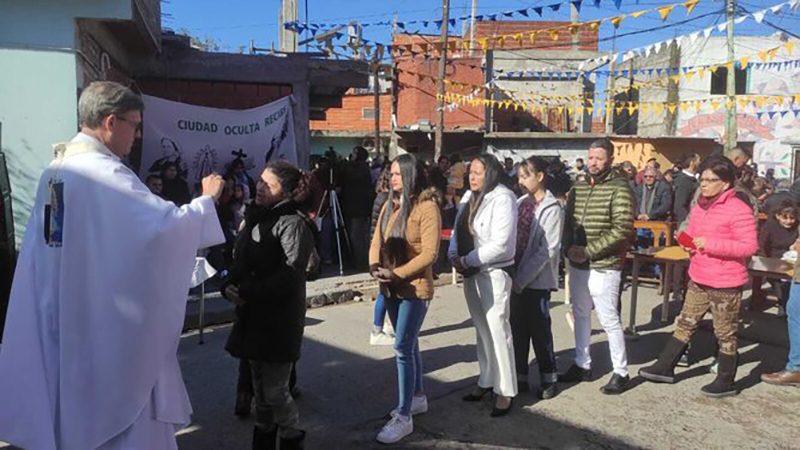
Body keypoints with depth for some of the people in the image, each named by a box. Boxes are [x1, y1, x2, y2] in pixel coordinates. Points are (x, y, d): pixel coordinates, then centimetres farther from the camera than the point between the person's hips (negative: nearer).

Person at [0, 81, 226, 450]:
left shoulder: (55, 169, 7)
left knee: (80, 400, 22)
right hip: (110, 318, -9)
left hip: (67, 316, 9)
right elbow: (166, 224, -29)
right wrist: (207, 199, -14)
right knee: (125, 402, 6)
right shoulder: (104, 172, -22)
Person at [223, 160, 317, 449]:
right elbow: (240, 261, 13)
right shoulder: (256, 217, 12)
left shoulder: (293, 223, -14)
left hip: (279, 319, -7)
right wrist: (229, 286, -7)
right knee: (260, 386, 19)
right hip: (253, 316, 7)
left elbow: (290, 275, -23)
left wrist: (245, 291, -19)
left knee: (275, 390, 2)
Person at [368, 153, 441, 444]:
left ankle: (404, 417, 2)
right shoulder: (390, 204, 9)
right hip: (391, 287, 7)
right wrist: (375, 266, -11)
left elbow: (429, 253, -18)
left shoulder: (427, 207, -14)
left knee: (403, 348, -7)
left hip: (415, 288, -7)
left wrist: (396, 274, -21)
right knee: (408, 344, 18)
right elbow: (377, 239, 8)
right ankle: (417, 397, 34)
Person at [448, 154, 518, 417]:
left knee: (498, 330, -2)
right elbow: (457, 230, 10)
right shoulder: (470, 196, 8)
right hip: (471, 273, 8)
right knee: (482, 329, 17)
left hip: (494, 273, -8)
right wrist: (453, 255, -8)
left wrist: (467, 261, -18)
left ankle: (505, 391, 11)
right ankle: (487, 381, 31)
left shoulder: (502, 198, -15)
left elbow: (500, 245, -22)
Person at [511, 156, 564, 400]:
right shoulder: (521, 203, 8)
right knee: (518, 329, 12)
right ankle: (520, 377, 25)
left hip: (537, 280, -5)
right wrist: (514, 276, -3)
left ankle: (548, 379, 21)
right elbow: (513, 240, 8)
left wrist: (522, 279, -17)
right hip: (517, 278, 6)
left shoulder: (552, 209, -9)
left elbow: (548, 249, -14)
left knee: (540, 331, 5)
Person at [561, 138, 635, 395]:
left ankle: (621, 372, 14)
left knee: (609, 320, 0)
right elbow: (568, 222, 13)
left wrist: (588, 251, -19)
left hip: (603, 267, -7)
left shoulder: (619, 189, -10)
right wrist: (568, 248, -6)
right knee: (581, 315, 15)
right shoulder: (578, 189, 10)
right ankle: (582, 365, 29)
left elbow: (622, 230, -18)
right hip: (577, 265, 7)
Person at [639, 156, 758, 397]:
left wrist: (709, 244, -25)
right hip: (699, 279, 8)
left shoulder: (738, 210, -17)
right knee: (685, 323, 15)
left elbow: (749, 246, -22)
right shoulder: (699, 207, 8)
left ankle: (726, 382, 24)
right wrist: (689, 244, 0)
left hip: (725, 284, -8)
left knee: (725, 333, 8)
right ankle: (665, 367, 25)